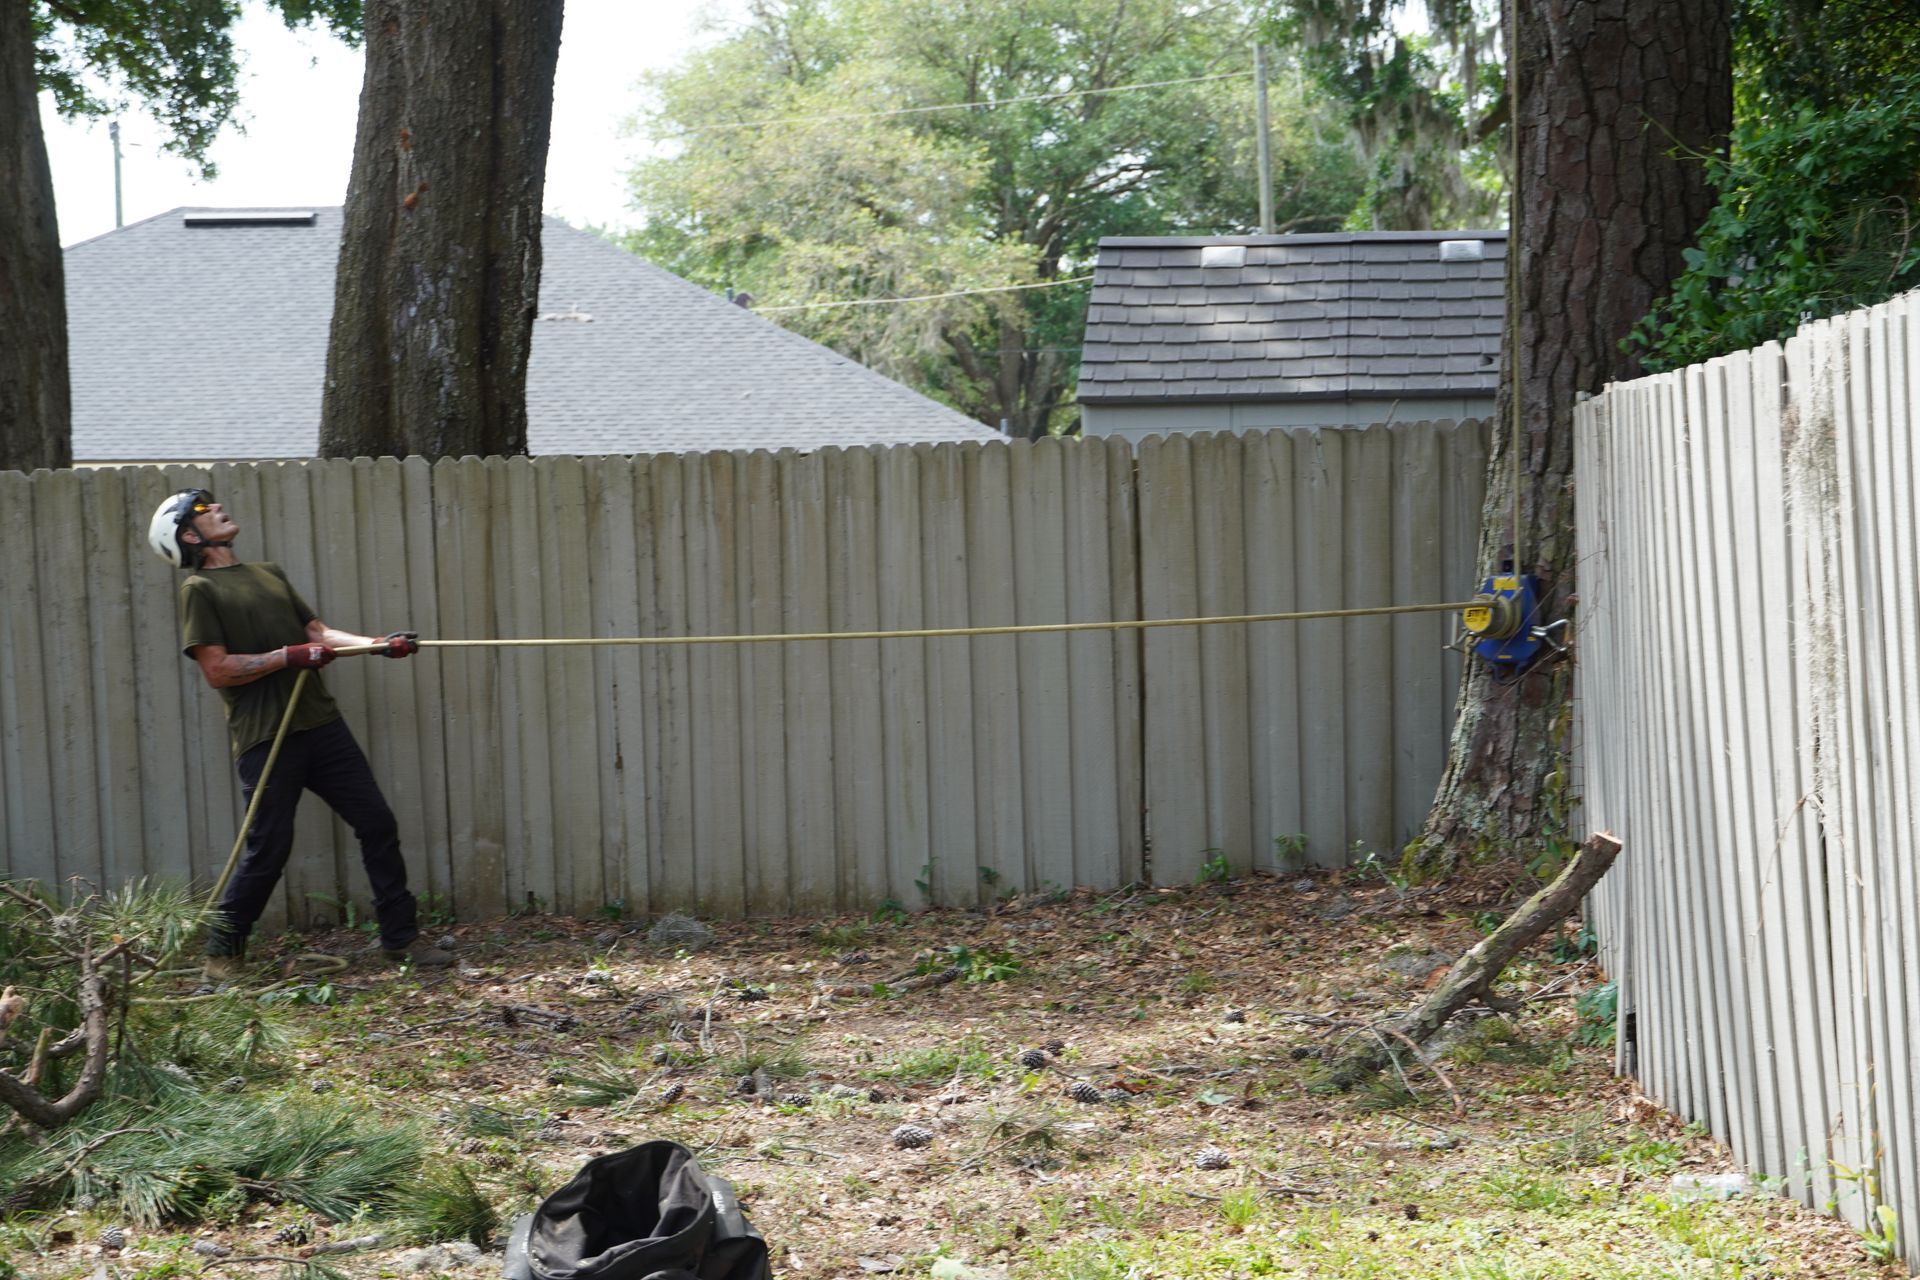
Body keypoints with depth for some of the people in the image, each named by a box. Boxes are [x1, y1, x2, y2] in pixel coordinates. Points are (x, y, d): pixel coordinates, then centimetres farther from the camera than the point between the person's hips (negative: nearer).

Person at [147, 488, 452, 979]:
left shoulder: (270, 574, 19)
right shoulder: (200, 589, -3)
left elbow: (317, 632, 16)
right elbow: (217, 669, -11)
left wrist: (379, 643, 2)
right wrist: (290, 655, -15)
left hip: (320, 723, 7)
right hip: (264, 737, -7)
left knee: (378, 824, 4)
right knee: (269, 849, -5)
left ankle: (401, 938, 13)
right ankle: (221, 952, 13)